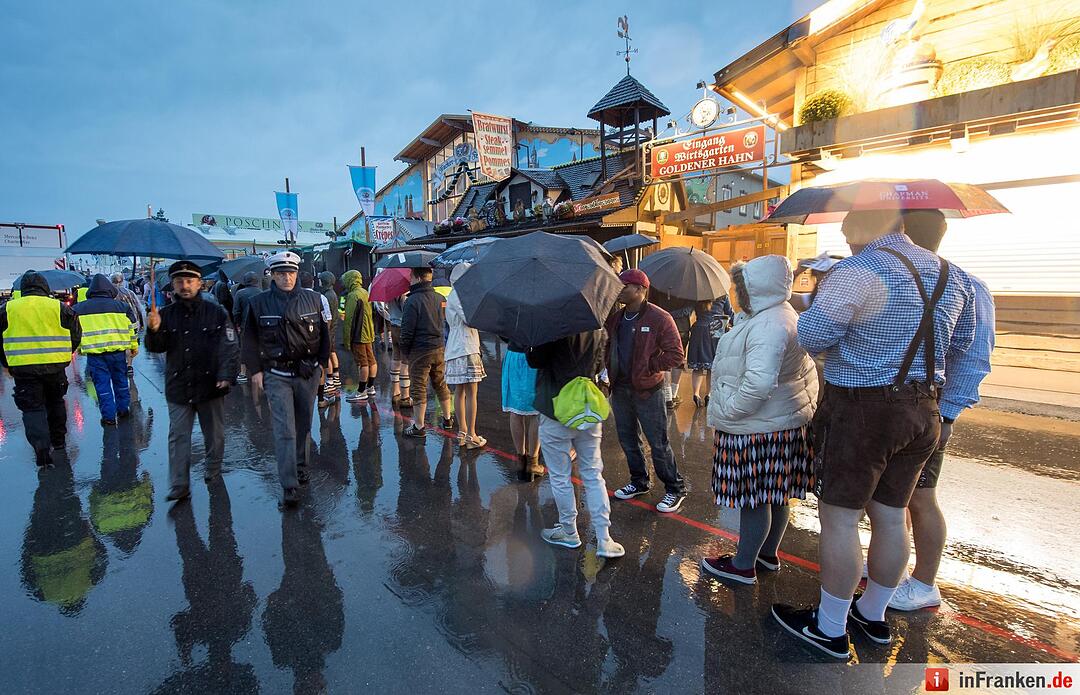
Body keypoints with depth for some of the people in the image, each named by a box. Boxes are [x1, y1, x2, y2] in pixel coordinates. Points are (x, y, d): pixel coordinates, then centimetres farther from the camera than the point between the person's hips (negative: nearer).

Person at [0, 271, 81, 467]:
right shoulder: (59, 307, 0)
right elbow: (75, 335, 7)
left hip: (23, 368, -1)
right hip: (55, 367, 1)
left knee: (32, 408, 3)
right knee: (56, 402, 19)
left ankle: (41, 448, -10)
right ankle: (58, 440, 31)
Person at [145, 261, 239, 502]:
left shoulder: (216, 312, -5)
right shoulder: (166, 314, 4)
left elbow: (230, 346, -9)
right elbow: (156, 348, 2)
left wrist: (227, 375, -20)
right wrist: (154, 331, -19)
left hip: (211, 384, -2)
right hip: (178, 387, 2)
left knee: (214, 433, 14)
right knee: (178, 436, 3)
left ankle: (213, 469, 34)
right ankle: (179, 486, 8)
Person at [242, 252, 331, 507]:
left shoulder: (312, 300, 3)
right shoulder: (259, 303, -1)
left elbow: (323, 334, 10)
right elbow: (251, 340, 4)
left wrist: (321, 362, 6)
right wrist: (255, 370, 0)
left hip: (308, 373, 2)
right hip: (276, 376, -2)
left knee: (304, 425, 15)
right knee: (284, 430, -7)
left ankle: (300, 465, 35)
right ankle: (289, 485, -5)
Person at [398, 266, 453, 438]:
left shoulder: (412, 301, -15)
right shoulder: (439, 298, 6)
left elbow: (407, 331, -15)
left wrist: (405, 352, -2)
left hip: (419, 352, -6)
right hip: (439, 349, 7)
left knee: (419, 388, 2)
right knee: (441, 384, 18)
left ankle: (418, 427, 9)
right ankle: (447, 419, 28)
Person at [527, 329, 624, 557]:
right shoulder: (597, 329, 2)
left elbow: (534, 360, -12)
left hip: (556, 413, -5)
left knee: (559, 477, 11)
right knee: (593, 476, 12)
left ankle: (569, 532, 25)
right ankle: (604, 540, 13)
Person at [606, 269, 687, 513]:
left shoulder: (659, 318, -13)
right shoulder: (615, 318, 7)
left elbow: (675, 355, -15)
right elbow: (607, 346, 20)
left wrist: (647, 366, -16)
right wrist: (609, 366, 2)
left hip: (647, 390, -6)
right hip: (620, 389, 7)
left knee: (658, 443, 3)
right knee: (627, 439, 17)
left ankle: (675, 489, 20)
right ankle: (639, 481, 36)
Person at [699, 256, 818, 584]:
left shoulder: (768, 326, -23)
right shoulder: (779, 315, 13)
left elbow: (759, 382, -32)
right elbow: (806, 371, 21)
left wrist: (728, 410, -21)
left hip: (759, 429, -11)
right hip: (783, 422, 11)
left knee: (755, 498, 3)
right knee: (774, 494, 20)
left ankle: (743, 566, 18)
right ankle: (768, 554, 37)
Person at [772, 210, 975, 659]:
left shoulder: (860, 271, -17)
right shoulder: (951, 276, 10)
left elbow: (812, 337, -18)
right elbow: (960, 341, 21)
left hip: (861, 411, -8)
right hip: (922, 411, 8)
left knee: (839, 519, 3)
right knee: (890, 517, 18)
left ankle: (830, 630, 16)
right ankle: (873, 615, 35)